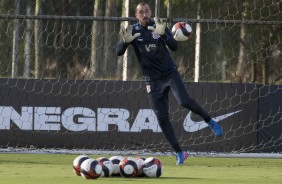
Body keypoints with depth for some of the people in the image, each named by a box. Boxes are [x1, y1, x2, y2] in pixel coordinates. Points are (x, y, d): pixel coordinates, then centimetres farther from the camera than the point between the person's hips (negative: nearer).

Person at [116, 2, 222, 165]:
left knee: (185, 101, -24)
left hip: (170, 73, -1)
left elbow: (174, 47, -16)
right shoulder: (133, 31, -3)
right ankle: (179, 153, 7)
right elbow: (119, 52, -12)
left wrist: (162, 34, -35)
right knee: (162, 118, -3)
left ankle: (210, 121, -1)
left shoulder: (160, 26, -3)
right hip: (153, 80, 1)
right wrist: (125, 41, -34)